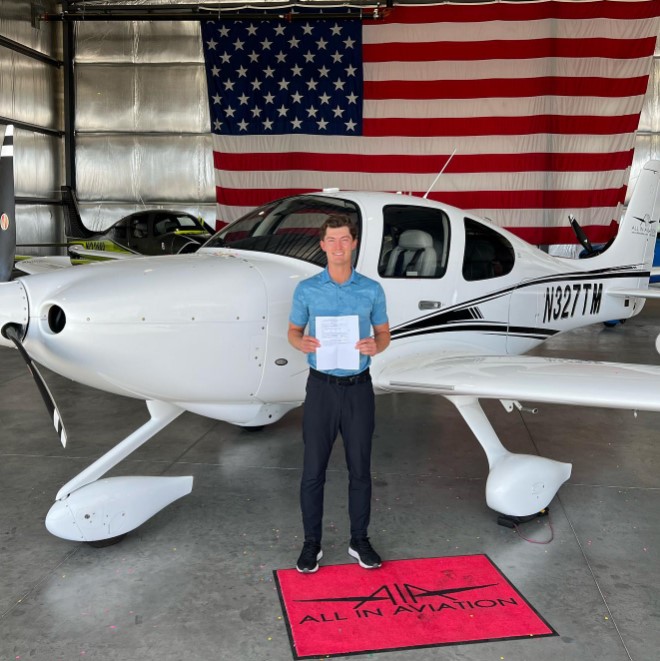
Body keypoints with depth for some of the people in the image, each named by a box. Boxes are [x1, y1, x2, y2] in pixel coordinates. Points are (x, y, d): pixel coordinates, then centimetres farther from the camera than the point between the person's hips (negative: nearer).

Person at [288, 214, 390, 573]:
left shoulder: (372, 290, 1)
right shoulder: (306, 289, -1)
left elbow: (384, 333, 8)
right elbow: (293, 331, 8)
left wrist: (375, 345, -16)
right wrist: (302, 343, -16)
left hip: (359, 388, 1)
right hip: (321, 386, -1)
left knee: (360, 469, 9)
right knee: (313, 470, 3)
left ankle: (359, 540, 24)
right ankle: (312, 543, 19)